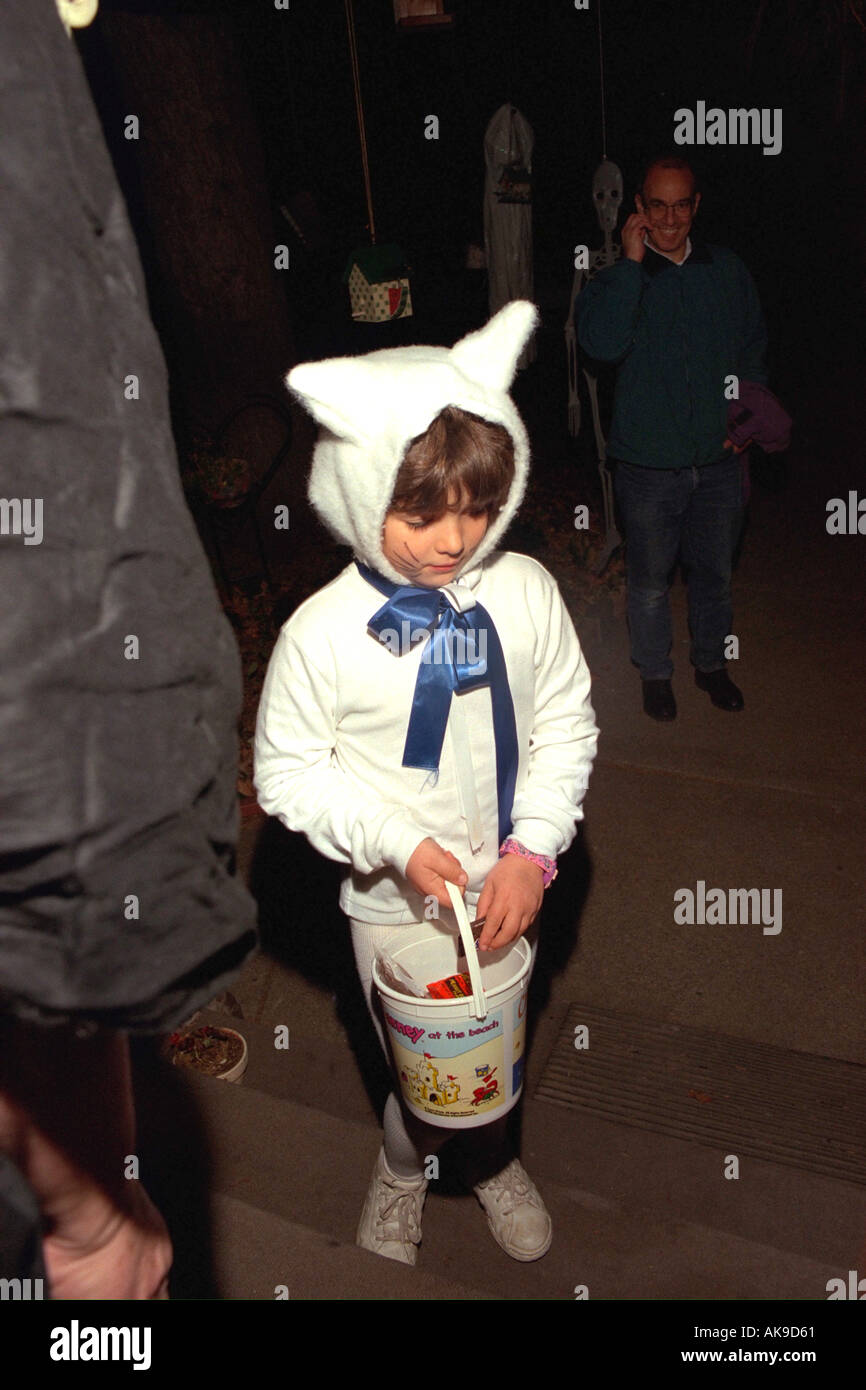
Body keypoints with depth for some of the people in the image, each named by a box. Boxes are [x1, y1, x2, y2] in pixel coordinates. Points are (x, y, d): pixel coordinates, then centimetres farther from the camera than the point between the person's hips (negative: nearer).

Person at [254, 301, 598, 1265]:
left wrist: (534, 851, -13)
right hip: (394, 898, -2)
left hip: (508, 883, 3)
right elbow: (286, 770, -12)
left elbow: (566, 725, -4)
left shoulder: (525, 592, -13)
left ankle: (491, 1156, 59)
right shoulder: (323, 632, -21)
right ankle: (402, 1171, 53)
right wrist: (397, 844, -22)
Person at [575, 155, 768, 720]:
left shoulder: (728, 271, 6)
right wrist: (632, 262, -22)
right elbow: (602, 343, -25)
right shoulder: (618, 279, -5)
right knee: (650, 579, 9)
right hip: (650, 465, -3)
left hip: (719, 459, 3)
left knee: (715, 572, 17)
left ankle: (712, 663, 38)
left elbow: (755, 347, 16)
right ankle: (655, 672, 30)